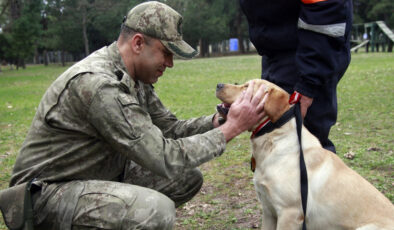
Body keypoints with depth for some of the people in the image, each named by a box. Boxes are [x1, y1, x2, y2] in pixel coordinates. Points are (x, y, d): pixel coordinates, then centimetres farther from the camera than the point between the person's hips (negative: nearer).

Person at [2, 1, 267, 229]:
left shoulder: (134, 77, 2)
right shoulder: (98, 83, -29)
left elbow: (168, 128, 8)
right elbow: (164, 159, -28)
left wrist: (216, 120, -9)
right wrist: (230, 129, -21)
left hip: (101, 176, 10)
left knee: (187, 178, 5)